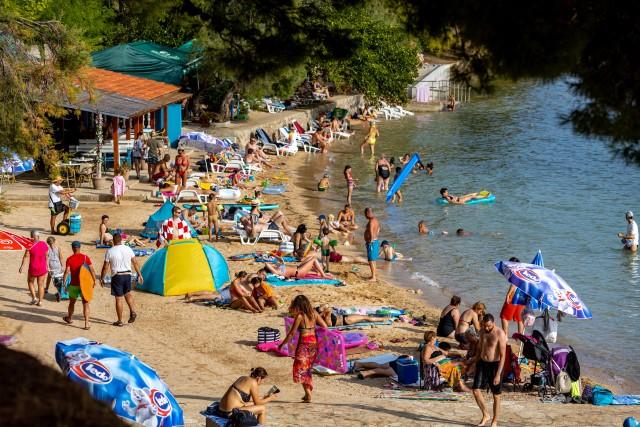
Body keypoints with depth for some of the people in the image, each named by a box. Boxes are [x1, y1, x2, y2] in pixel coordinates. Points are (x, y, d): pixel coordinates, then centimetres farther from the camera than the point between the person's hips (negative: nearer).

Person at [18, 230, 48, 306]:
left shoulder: (30, 246, -15)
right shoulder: (44, 244, -2)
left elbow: (26, 256, -13)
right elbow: (47, 256, 5)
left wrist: (22, 266, -5)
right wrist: (47, 266, 15)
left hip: (33, 268, -3)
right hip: (42, 268, 3)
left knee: (30, 282, 19)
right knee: (41, 284, 11)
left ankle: (34, 297, 10)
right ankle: (40, 301, 12)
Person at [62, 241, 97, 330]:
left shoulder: (69, 259, -7)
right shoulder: (85, 257, -4)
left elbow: (67, 272, -12)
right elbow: (92, 270, -5)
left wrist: (64, 283, -4)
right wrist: (94, 281, 6)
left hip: (74, 285, 0)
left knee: (72, 302, 21)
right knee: (85, 304, 0)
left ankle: (69, 318, 41)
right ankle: (86, 323, -10)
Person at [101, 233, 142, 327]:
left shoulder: (110, 251, -7)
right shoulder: (128, 249, 1)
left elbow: (105, 267, -4)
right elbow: (135, 263, 4)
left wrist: (102, 278, 7)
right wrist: (139, 274, 12)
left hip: (117, 277, -3)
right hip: (127, 275, 3)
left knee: (119, 299, 2)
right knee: (127, 293, 25)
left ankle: (120, 321, 8)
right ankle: (132, 311, 6)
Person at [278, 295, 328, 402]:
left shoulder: (299, 316, -11)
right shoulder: (314, 314, 4)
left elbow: (292, 333, -9)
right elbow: (325, 326, 6)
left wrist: (282, 344, 1)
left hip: (304, 342, -6)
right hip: (314, 341, 6)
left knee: (301, 369, 1)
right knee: (308, 369, 19)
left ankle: (308, 395, -8)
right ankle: (308, 393, 24)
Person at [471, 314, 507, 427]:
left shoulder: (500, 334, -18)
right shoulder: (483, 331, 2)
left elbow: (503, 356, -19)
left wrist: (498, 374, -23)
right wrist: (475, 363, 18)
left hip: (495, 365, -6)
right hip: (482, 363, 6)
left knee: (496, 396, 4)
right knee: (476, 391, -3)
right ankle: (485, 415, 16)